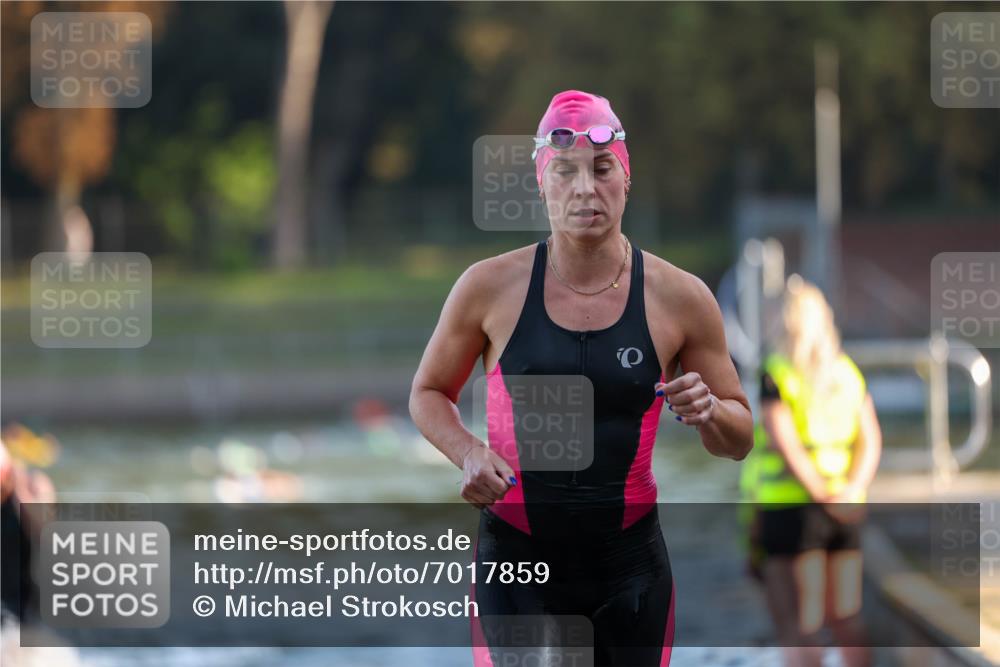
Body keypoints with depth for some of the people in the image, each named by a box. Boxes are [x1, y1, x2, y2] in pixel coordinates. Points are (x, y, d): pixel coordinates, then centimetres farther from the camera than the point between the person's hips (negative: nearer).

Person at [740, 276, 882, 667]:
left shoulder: (774, 377, -8)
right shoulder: (849, 374, 8)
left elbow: (787, 445, -15)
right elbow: (871, 440, 4)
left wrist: (826, 497, -13)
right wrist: (852, 491, -7)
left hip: (788, 510, -5)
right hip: (843, 516, 5)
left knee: (797, 629, -4)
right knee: (846, 620, 15)